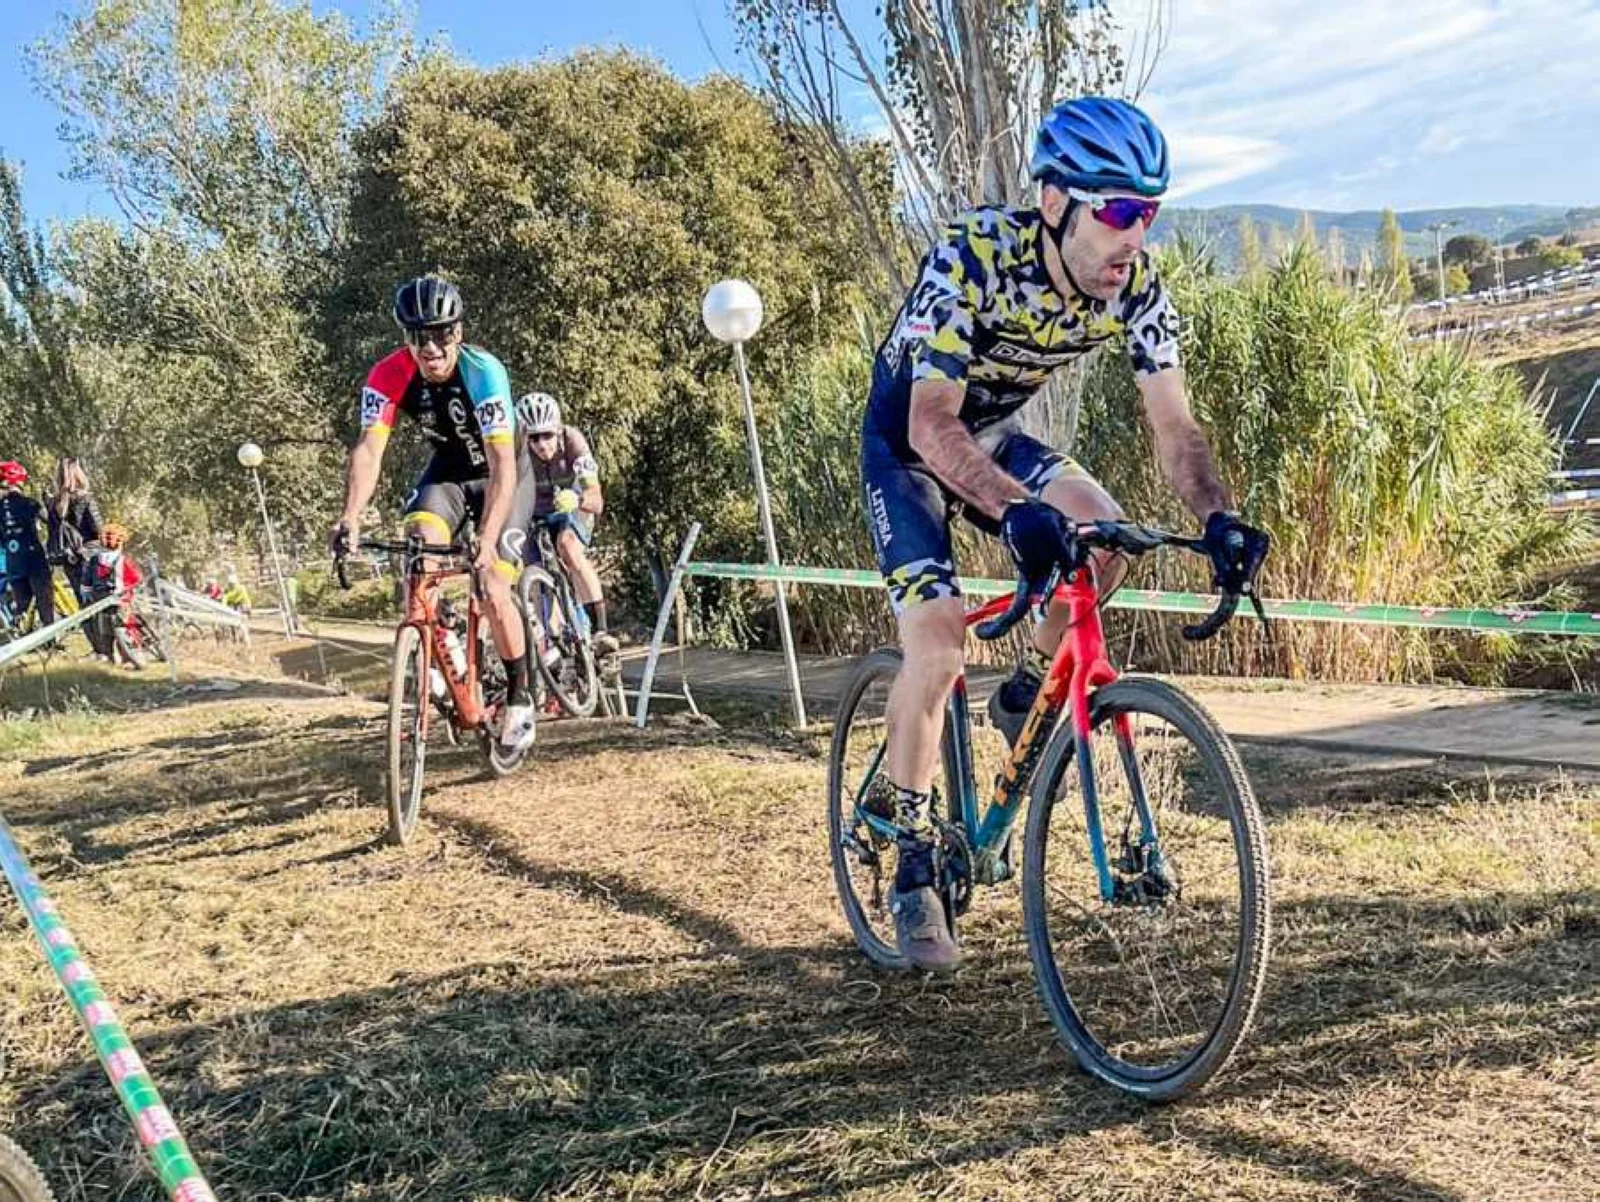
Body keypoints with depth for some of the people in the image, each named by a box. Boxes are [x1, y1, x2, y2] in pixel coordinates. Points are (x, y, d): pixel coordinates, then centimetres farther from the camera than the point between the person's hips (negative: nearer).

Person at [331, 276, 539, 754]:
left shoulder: (484, 372, -34)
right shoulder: (389, 375, -23)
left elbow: (502, 462, -40)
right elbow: (369, 449, -30)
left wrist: (487, 539, -51)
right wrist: (350, 518, -47)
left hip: (503, 474, -3)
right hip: (448, 468, 3)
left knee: (493, 589, -14)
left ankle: (520, 696, 6)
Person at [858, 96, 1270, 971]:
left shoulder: (1136, 287, -17)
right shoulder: (972, 259, -32)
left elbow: (1172, 425, -16)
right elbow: (931, 424, -37)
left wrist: (1218, 517, -35)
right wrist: (1018, 509, -53)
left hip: (995, 433, 5)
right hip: (906, 443, -5)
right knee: (937, 644, -18)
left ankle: (1026, 694, 5)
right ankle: (912, 858, -2)